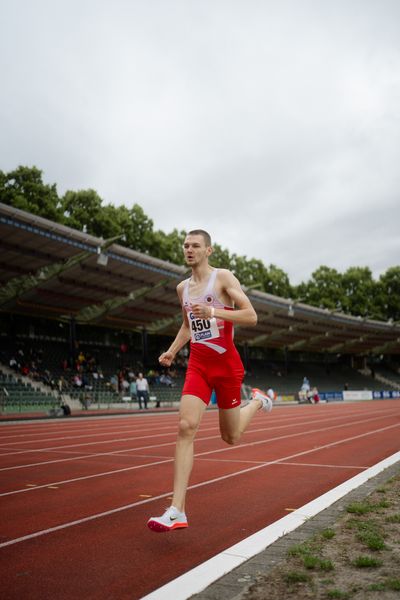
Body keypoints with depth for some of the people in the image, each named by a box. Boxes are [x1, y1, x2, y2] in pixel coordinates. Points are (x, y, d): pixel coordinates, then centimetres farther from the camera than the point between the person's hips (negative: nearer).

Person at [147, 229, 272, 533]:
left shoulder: (223, 277, -6)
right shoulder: (182, 288, 11)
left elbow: (251, 316, -13)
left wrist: (214, 312, -26)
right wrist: (172, 351, 9)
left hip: (226, 363, -4)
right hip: (198, 365, 4)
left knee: (231, 437, 9)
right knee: (186, 427, -15)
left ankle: (258, 401, 41)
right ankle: (177, 512, -14)